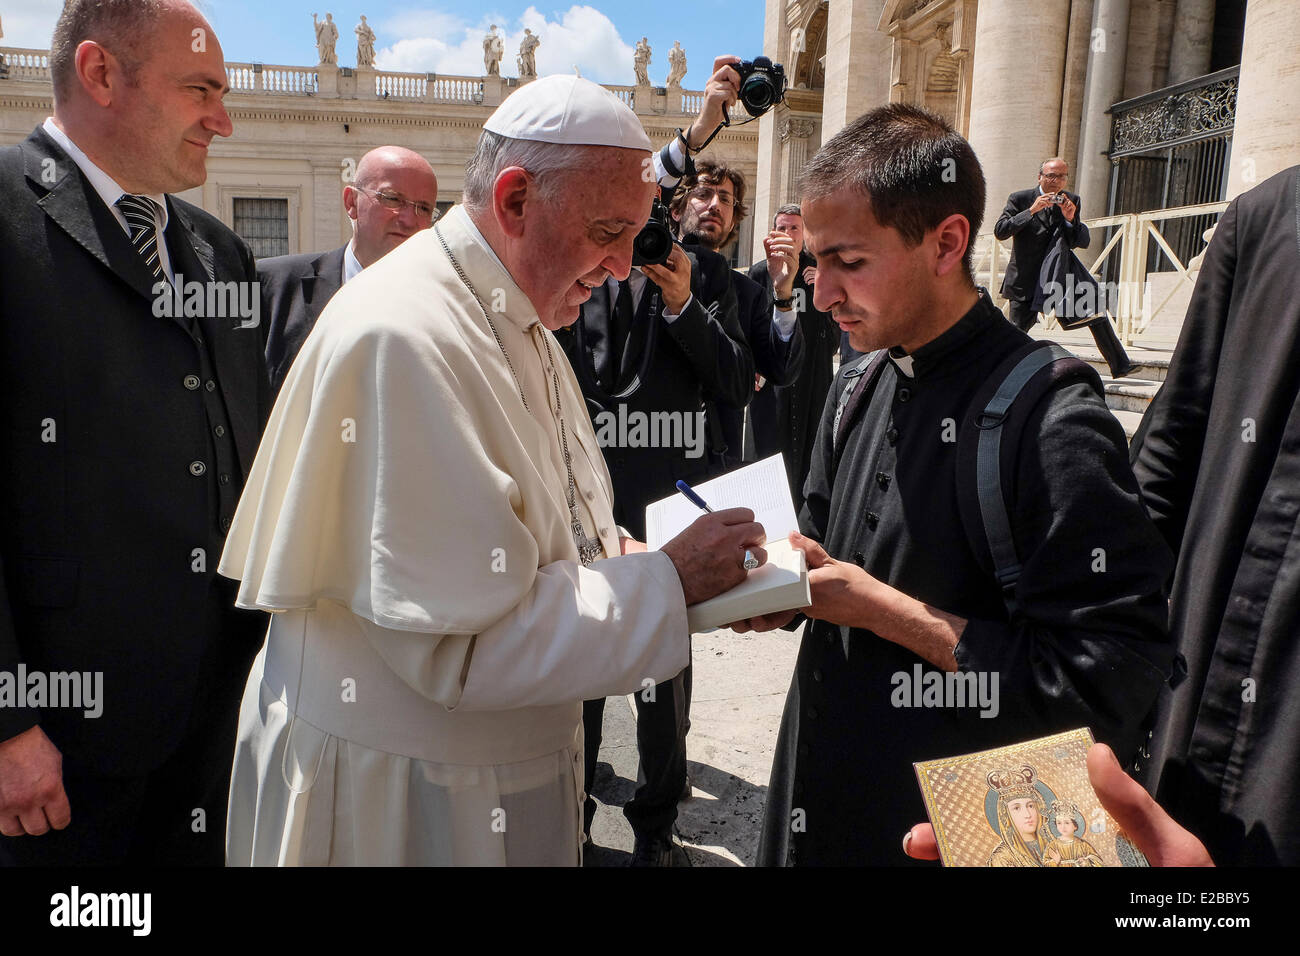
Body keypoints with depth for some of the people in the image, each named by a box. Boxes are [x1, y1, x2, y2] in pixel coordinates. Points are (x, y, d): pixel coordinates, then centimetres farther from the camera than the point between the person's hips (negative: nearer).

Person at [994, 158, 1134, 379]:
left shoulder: (1072, 201, 5)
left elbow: (1084, 242, 2)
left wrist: (1071, 219, -17)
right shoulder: (1019, 199, -5)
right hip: (1026, 281, -4)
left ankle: (1119, 365, 9)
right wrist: (1031, 211, -23)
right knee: (1018, 330, -7)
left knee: (1096, 312, 0)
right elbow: (1000, 231, -16)